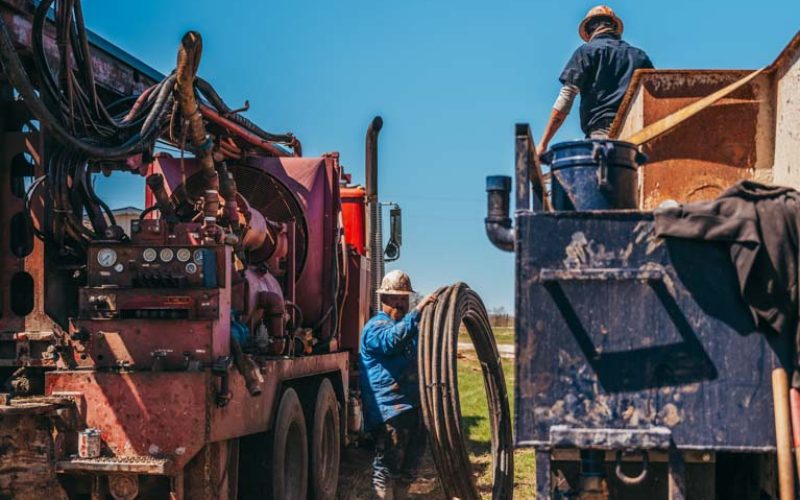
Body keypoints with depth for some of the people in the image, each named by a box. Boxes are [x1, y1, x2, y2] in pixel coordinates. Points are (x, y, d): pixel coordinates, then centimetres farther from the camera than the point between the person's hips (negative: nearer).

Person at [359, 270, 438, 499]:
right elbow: (392, 340, -28)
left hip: (414, 406, 9)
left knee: (408, 464, 15)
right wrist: (417, 312, -38)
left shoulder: (409, 325, 22)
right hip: (389, 409, -9)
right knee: (388, 464, -8)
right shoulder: (375, 326, -7)